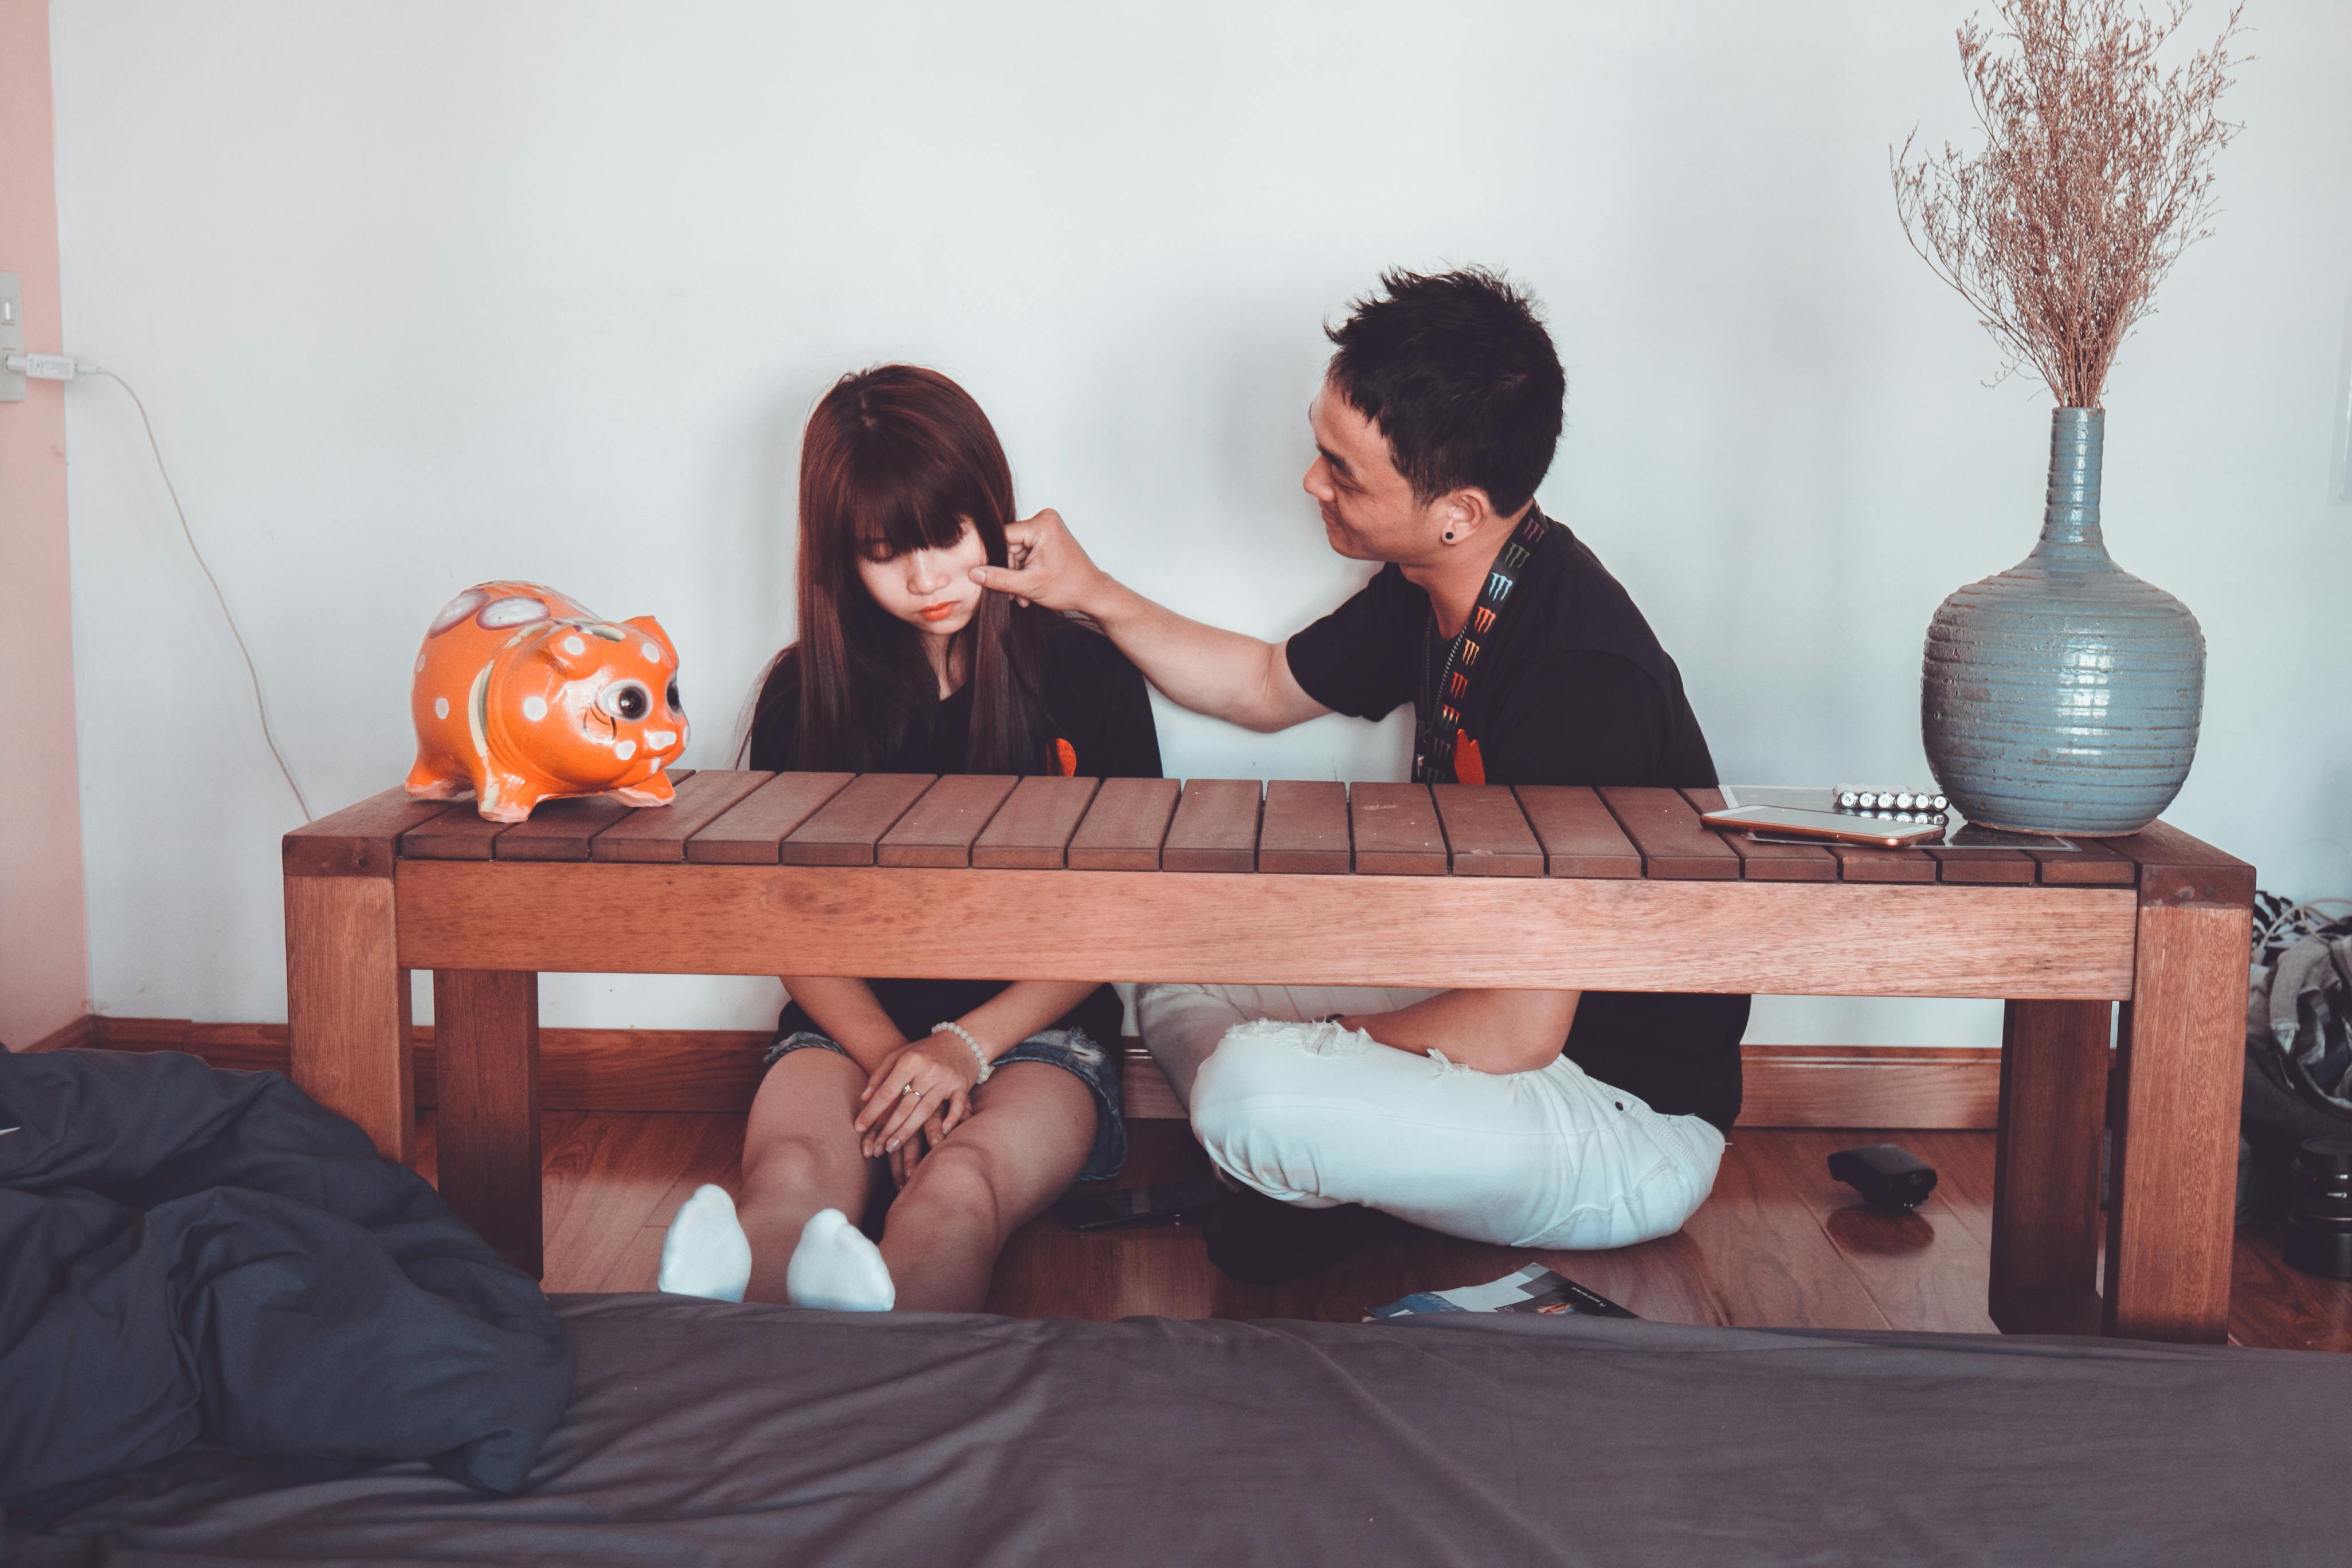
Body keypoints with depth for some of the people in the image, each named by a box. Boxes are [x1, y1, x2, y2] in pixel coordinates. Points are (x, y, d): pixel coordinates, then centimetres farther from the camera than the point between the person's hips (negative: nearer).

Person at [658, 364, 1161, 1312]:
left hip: (1035, 1028, -1)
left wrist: (968, 1045, -12)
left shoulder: (1083, 670, 6)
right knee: (790, 1180, -35)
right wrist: (889, 1056, -13)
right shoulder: (805, 693, 12)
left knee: (960, 1188, -38)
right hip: (859, 1021, 2)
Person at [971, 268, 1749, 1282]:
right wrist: (1092, 597, 10)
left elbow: (1518, 1031, -30)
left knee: (1250, 1090, -29)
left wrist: (1335, 1037, -13)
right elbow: (1269, 687, 19)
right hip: (1508, 1013, 9)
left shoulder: (1581, 683, -32)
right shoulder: (1440, 592, -3)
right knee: (1176, 984, 15)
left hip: (1632, 1119, -9)